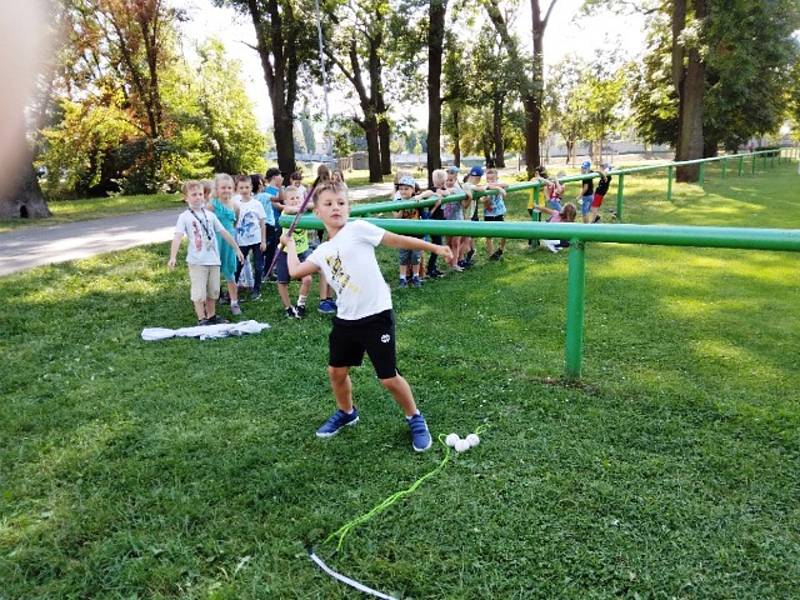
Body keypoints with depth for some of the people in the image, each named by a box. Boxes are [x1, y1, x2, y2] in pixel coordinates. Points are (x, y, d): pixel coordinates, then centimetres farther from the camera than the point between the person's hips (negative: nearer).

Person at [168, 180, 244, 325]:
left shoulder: (210, 215, 10)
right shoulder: (184, 217, -5)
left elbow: (224, 232, 15)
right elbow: (178, 236, -16)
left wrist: (237, 249, 17)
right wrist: (173, 257, -29)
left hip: (214, 259, 5)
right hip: (197, 261, -5)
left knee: (213, 291, 14)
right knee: (199, 293, -1)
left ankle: (211, 316, 28)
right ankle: (202, 320, 8)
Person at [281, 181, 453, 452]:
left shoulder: (358, 229, -6)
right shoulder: (322, 251, 11)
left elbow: (398, 240, -6)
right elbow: (295, 271, 7)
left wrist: (435, 247, -7)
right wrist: (290, 243, 23)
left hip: (376, 316, -6)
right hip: (346, 319, 6)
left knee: (389, 378, 0)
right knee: (336, 371, 17)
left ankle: (415, 419, 25)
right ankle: (346, 413, 45)